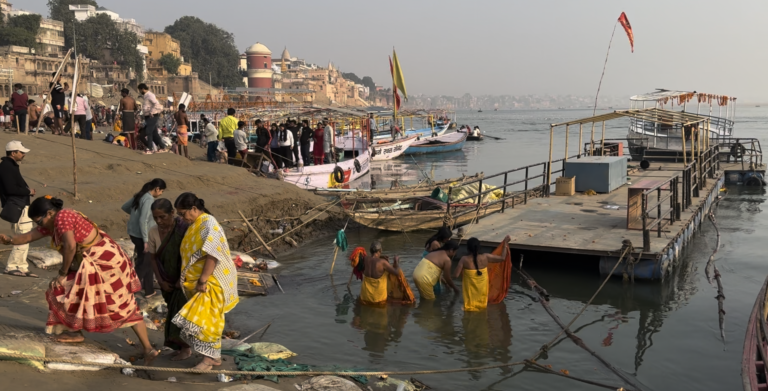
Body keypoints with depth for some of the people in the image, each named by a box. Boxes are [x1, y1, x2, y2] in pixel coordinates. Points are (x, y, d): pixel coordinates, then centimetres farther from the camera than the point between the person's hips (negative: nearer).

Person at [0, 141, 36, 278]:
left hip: (22, 206, 11)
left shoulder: (12, 165, 16)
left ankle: (22, 267, 20)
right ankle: (11, 267, 2)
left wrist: (28, 191, 3)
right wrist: (28, 191, -12)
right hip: (16, 208, -11)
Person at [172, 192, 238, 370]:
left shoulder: (208, 224, -17)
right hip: (198, 281, 9)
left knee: (206, 318, -7)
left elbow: (212, 255, -24)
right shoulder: (194, 225, 11)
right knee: (209, 319, 13)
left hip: (212, 280, -9)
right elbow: (189, 255, 16)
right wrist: (185, 278, 13)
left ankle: (209, 358, 1)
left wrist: (203, 280, -24)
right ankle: (215, 356, 21)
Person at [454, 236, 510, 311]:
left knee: (469, 308, 15)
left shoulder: (464, 259, -16)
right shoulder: (485, 257, -10)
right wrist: (505, 243, 10)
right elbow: (502, 258, 1)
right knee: (482, 306, 22)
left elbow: (456, 275, -14)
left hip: (470, 293, -2)